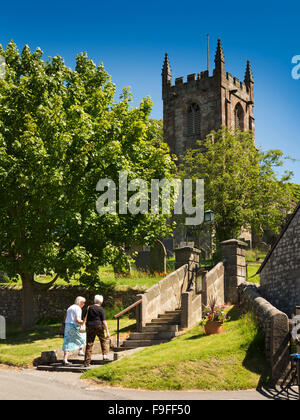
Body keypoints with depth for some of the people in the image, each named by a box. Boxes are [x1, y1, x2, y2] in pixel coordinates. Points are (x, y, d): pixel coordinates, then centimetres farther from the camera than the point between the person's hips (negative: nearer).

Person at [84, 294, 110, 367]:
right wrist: (107, 331, -9)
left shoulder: (89, 308, 7)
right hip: (99, 327, -3)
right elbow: (104, 321, -9)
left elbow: (85, 319, 10)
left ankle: (87, 362, 1)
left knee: (89, 344, 4)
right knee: (103, 341, 21)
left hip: (90, 327, 3)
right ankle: (105, 355, 10)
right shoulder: (101, 309, -4)